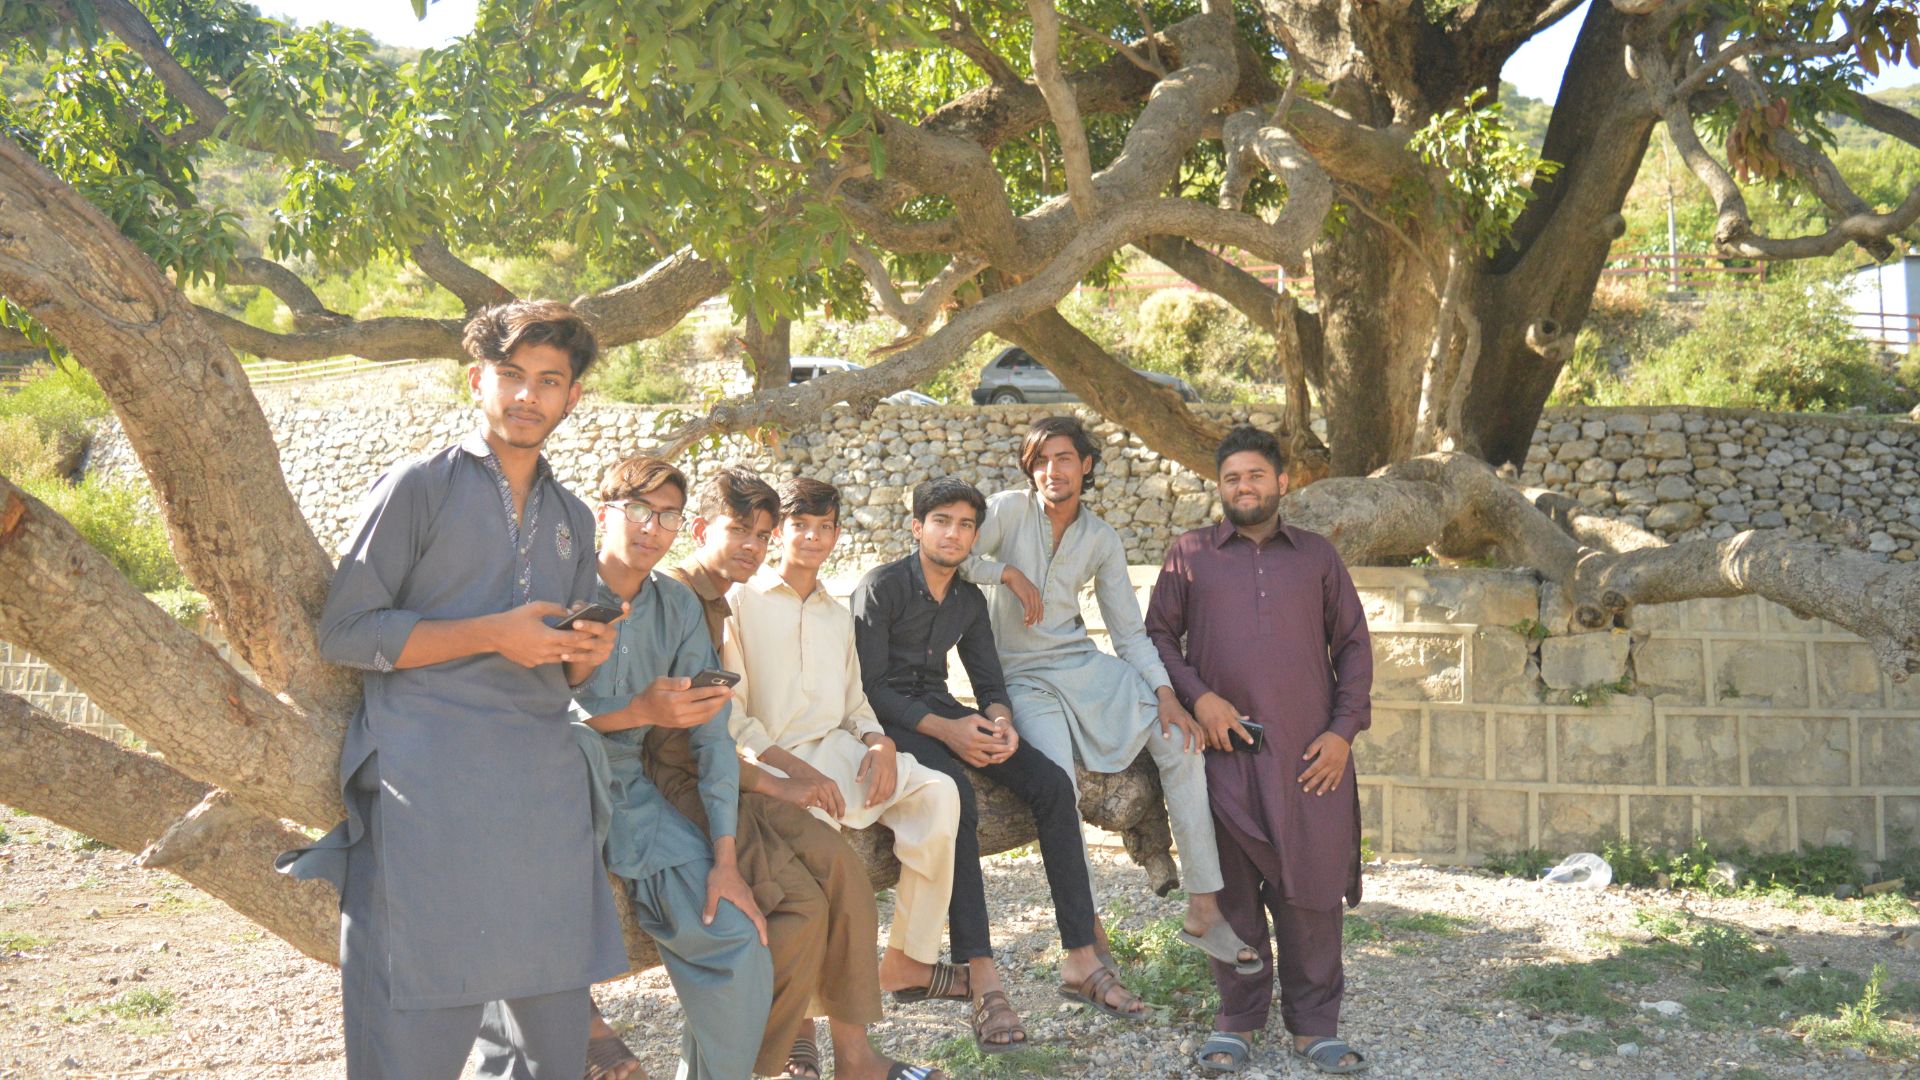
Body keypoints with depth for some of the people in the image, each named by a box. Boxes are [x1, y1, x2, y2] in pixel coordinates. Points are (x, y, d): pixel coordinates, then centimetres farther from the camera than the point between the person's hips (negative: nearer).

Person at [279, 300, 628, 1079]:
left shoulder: (574, 520, 20)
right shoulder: (419, 488, 3)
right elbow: (344, 632, -4)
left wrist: (587, 657, 2)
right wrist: (491, 635, -11)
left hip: (545, 782, 6)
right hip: (430, 783, -5)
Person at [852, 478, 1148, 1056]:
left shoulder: (969, 599, 12)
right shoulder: (881, 588, -9)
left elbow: (989, 681, 13)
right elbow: (871, 686, -14)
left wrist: (999, 721, -11)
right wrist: (944, 730, -25)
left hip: (943, 709, 6)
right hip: (891, 719, -6)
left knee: (1051, 783, -15)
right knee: (954, 792, -36)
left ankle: (1081, 960, -15)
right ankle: (981, 976, -35)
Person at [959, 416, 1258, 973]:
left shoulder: (1103, 540, 6)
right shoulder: (1009, 510, -4)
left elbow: (1130, 631, 6)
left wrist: (1165, 693, -7)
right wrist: (1009, 572, -16)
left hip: (1086, 665, 4)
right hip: (1026, 676, -4)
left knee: (1181, 742, -15)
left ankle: (1204, 909, -11)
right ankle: (1086, 936, -17)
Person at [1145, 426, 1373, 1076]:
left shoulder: (1317, 556, 13)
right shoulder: (1190, 555, 10)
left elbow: (1353, 645, 12)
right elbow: (1158, 635, 9)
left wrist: (1344, 729, 1)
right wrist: (1197, 695, -7)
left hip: (1310, 755, 1)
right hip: (1225, 750, 0)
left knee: (1311, 888, 1)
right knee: (1233, 890, 5)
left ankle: (1314, 1024, 14)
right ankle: (1238, 1020, 18)